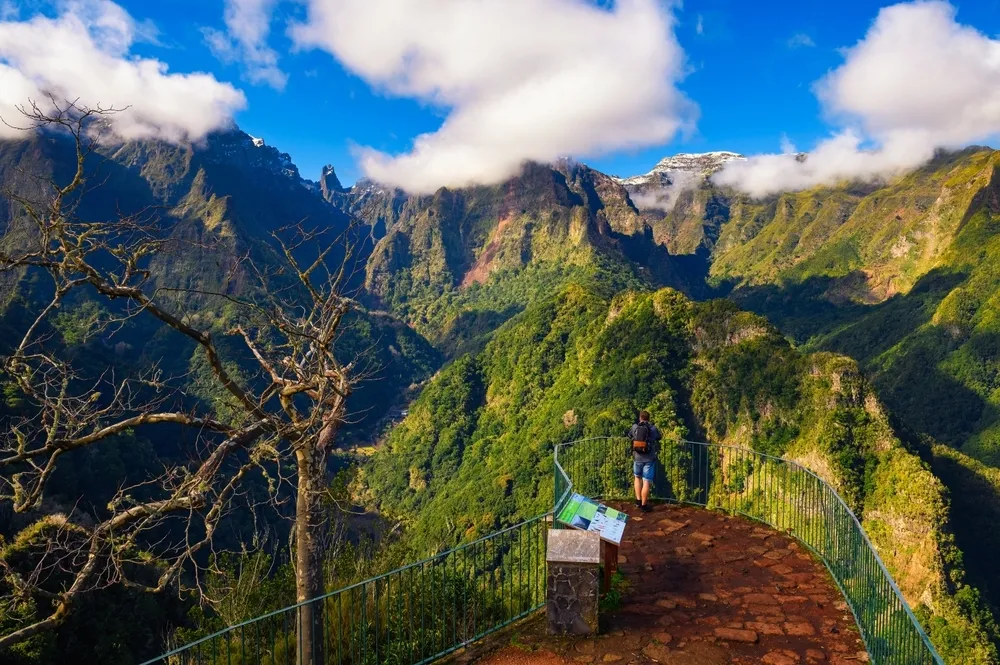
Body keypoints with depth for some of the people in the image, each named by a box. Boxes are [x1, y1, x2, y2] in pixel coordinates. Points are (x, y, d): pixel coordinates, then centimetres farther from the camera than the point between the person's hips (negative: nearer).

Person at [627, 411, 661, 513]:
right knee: (646, 482, 1)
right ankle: (644, 505, 4)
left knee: (638, 478, 22)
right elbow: (658, 438, 18)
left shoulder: (634, 427, 4)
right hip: (649, 458, -2)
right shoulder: (653, 428, -1)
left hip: (637, 457, 2)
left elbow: (629, 436, 23)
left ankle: (638, 501, 24)